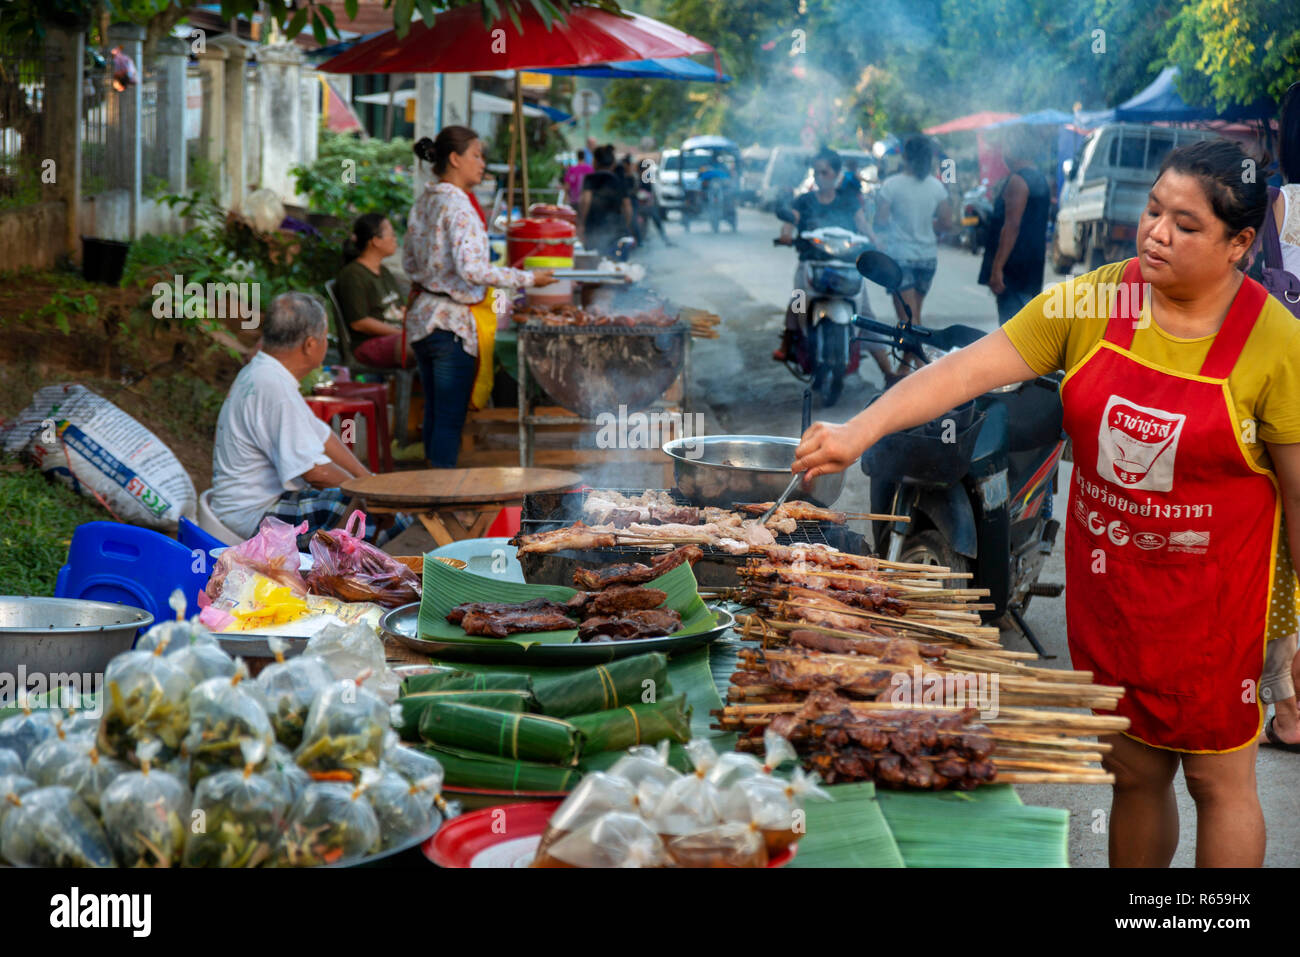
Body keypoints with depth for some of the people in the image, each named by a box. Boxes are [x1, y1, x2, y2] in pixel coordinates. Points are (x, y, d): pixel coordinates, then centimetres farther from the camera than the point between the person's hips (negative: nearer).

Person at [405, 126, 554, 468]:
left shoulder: (424, 201, 10)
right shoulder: (458, 206, -17)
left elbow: (410, 263, 17)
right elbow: (471, 268, -26)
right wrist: (528, 279, -21)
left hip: (421, 316, 9)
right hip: (452, 321, -9)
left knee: (434, 413, 16)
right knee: (450, 418, -3)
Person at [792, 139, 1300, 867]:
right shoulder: (1091, 303, -5)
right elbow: (970, 369, -11)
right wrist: (858, 431, -21)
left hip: (1214, 591, -3)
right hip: (1107, 580, 4)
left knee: (1219, 778, 7)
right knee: (1134, 771, 15)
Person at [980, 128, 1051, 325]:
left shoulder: (1017, 180, -15)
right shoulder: (1039, 178, 16)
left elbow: (1011, 226, -22)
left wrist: (997, 268, -23)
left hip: (1014, 269, -10)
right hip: (1033, 267, 10)